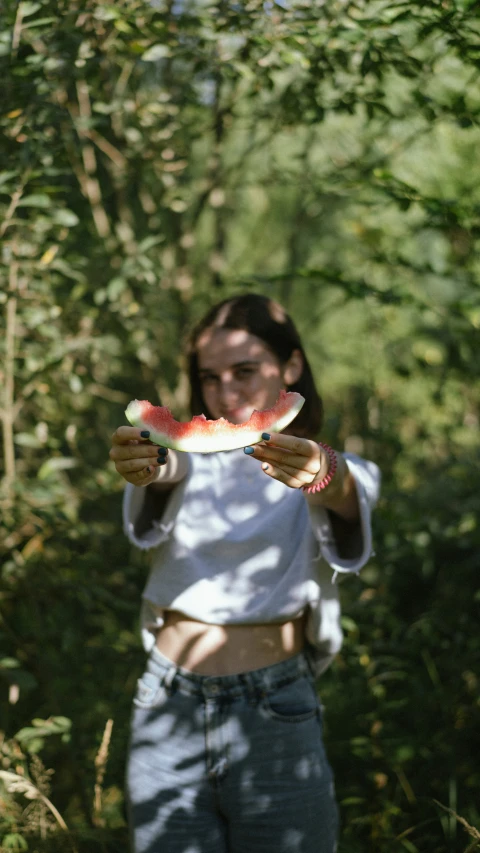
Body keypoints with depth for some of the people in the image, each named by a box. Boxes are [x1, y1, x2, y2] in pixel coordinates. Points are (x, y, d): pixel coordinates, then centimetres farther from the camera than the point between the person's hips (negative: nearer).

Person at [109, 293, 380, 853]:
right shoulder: (190, 460, 8)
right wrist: (139, 468, -40)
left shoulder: (336, 471, 4)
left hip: (277, 716, -1)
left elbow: (348, 505, -20)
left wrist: (325, 479, -44)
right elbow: (159, 487, -16)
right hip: (169, 710, 2)